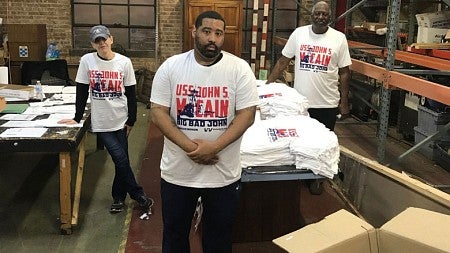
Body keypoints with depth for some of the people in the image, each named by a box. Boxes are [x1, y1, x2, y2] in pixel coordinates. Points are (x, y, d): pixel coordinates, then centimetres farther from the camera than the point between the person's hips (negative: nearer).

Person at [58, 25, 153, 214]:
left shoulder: (124, 62, -3)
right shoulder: (87, 60, -3)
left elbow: (131, 93, 1)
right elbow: (82, 92, 2)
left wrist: (131, 120, 0)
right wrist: (77, 118, 1)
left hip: (120, 119, 1)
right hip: (101, 121, -1)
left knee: (122, 160, 5)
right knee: (121, 159, -5)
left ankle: (118, 198, 24)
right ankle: (139, 196, 10)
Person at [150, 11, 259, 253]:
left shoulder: (239, 68, -7)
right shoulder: (171, 66, -5)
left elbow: (247, 114, -10)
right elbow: (158, 113, -7)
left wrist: (214, 147, -21)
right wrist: (190, 147, -18)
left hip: (224, 173, 0)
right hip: (177, 171, 1)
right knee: (174, 232, 19)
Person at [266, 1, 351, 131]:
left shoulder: (339, 38, -1)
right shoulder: (298, 33, 1)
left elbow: (344, 72, 2)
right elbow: (283, 61, 6)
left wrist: (344, 102, 1)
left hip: (327, 105, 0)